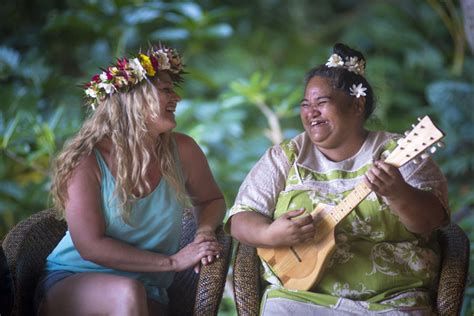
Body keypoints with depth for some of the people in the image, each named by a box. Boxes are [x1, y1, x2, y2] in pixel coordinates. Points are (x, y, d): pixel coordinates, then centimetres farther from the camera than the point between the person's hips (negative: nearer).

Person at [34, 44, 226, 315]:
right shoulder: (87, 160, -11)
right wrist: (173, 261, -18)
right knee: (128, 293, -35)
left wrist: (205, 231, -7)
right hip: (70, 282, -1)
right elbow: (90, 246, -16)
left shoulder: (181, 151, -1)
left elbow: (211, 200, 17)